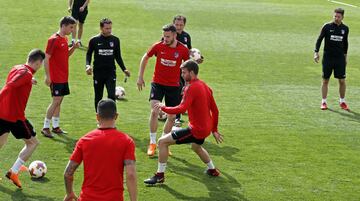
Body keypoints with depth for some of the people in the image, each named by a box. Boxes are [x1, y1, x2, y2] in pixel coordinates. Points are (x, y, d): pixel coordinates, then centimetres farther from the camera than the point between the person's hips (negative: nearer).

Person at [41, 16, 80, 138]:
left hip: (64, 77, 9)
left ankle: (56, 126, 18)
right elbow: (46, 58, -16)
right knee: (56, 101, -8)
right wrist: (47, 76, -18)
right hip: (56, 78, -9)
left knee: (59, 101, 12)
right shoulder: (54, 40, -15)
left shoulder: (65, 39, 11)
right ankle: (45, 128, 0)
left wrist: (74, 48, 3)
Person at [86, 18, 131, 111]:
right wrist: (88, 65, -12)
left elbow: (118, 57, 12)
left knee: (112, 95, -13)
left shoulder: (115, 40, 3)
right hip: (98, 72, 0)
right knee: (98, 97, 8)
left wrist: (124, 69, 4)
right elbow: (89, 54, 7)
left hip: (111, 72, 0)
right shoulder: (94, 40, -2)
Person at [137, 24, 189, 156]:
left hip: (173, 86, 1)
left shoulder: (183, 50, -8)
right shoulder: (158, 46, -7)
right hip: (158, 83, -1)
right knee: (154, 111, -18)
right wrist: (140, 77, 6)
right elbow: (145, 58, 8)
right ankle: (152, 143, -6)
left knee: (172, 117, 5)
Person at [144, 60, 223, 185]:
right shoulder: (205, 86, 10)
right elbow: (215, 110, 16)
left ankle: (160, 175, -4)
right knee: (196, 146, 41)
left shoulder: (191, 88, -18)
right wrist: (214, 130, 25)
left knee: (162, 142, -7)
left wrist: (163, 107, -17)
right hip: (205, 128, 9)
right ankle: (212, 170, 53)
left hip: (196, 130, -9)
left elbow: (182, 109, -30)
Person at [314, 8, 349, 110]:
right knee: (325, 80, 2)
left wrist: (345, 55, 17)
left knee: (342, 81, 1)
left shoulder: (345, 28, 4)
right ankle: (324, 102, 12)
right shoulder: (327, 27, -5)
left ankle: (342, 102, 16)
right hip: (327, 57, -2)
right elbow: (319, 39, -3)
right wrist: (316, 52, -12)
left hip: (340, 58, 2)